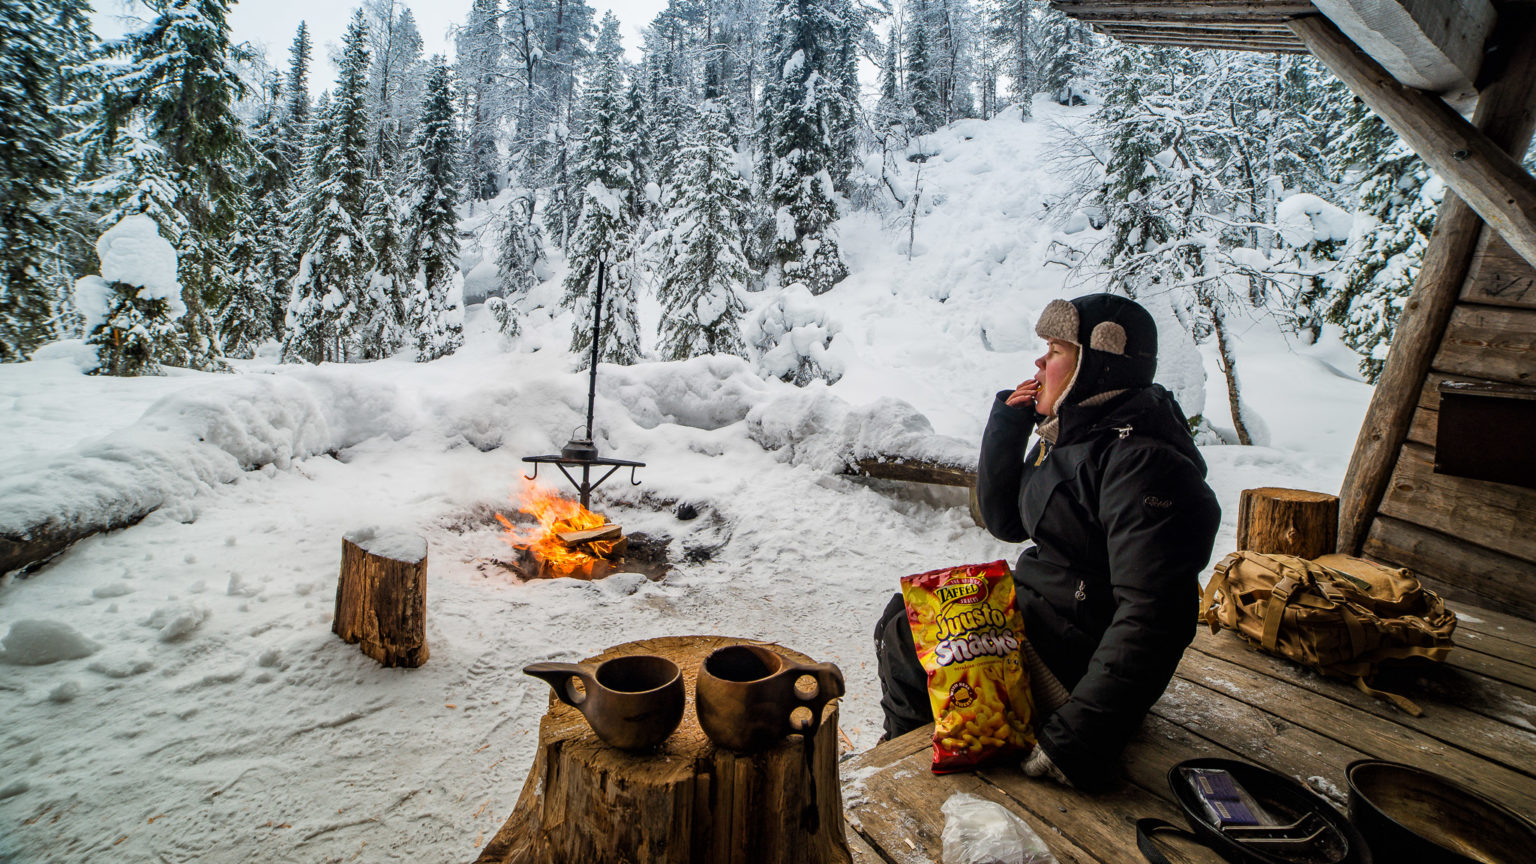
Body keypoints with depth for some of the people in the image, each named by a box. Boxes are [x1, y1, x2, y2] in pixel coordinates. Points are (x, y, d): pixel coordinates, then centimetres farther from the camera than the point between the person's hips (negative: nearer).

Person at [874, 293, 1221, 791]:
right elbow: (1005, 522, 11)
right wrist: (1005, 428, -2)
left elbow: (1152, 614, -30)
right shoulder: (1073, 435, 5)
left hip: (1072, 663, -9)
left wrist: (1078, 741, -32)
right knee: (902, 616, 13)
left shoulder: (1140, 460, -25)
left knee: (902, 637, -4)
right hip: (1034, 612, 9)